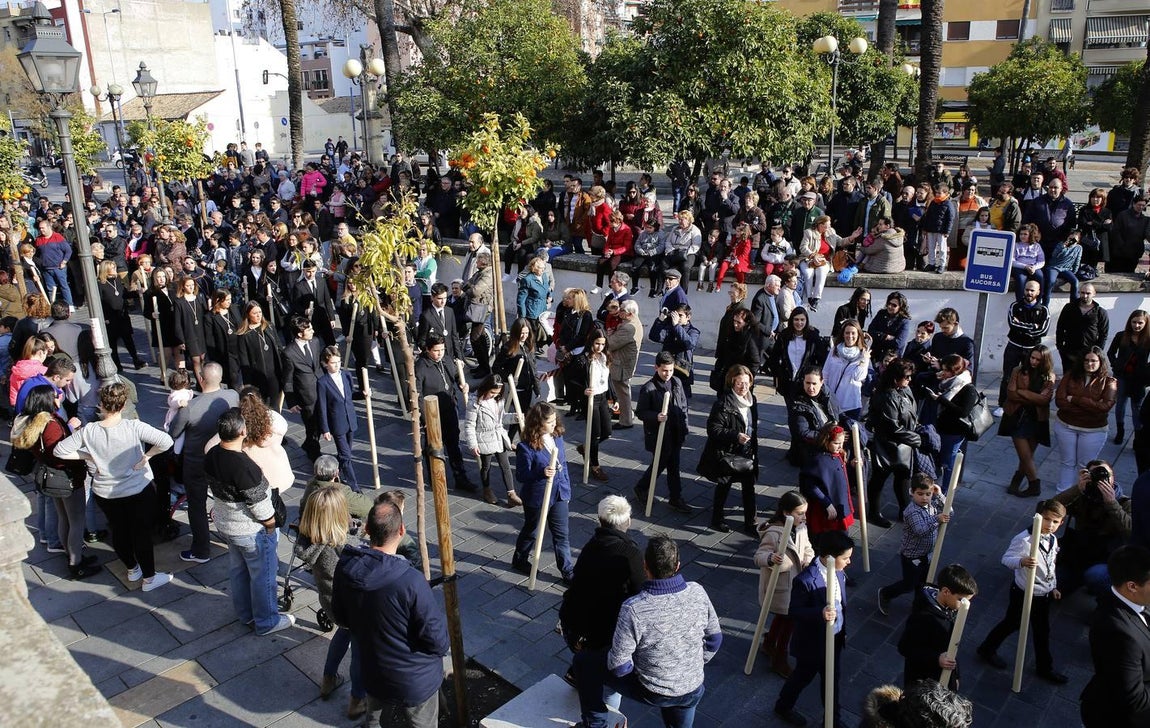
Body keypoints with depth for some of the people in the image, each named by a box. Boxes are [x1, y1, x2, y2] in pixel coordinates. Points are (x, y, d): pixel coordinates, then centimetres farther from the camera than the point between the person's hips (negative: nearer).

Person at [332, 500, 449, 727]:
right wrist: (440, 615, -5)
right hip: (415, 681, -5)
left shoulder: (345, 567, -16)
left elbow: (340, 617, 2)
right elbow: (438, 642, -25)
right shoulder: (411, 582, -34)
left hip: (371, 673, 5)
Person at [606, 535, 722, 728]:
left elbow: (619, 667, -22)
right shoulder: (697, 593, -17)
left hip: (653, 694, -4)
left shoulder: (633, 610, -31)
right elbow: (714, 639, -1)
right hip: (693, 692, 4)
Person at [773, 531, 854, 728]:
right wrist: (820, 614, -42)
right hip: (813, 642, -6)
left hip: (835, 639, 6)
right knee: (803, 676, 18)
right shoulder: (806, 580, -32)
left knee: (833, 680, 22)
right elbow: (794, 612, -26)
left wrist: (842, 630, 15)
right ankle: (783, 706, 45)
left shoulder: (838, 572, -9)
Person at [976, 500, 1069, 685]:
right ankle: (987, 649, 37)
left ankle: (1045, 667, 37)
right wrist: (1022, 561, -47)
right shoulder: (1023, 539, -28)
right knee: (1012, 623, 13)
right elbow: (1006, 559, -26)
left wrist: (1053, 587, 22)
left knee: (1042, 631, 19)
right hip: (1024, 593, -7)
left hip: (1044, 594, 7)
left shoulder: (1053, 540, 0)